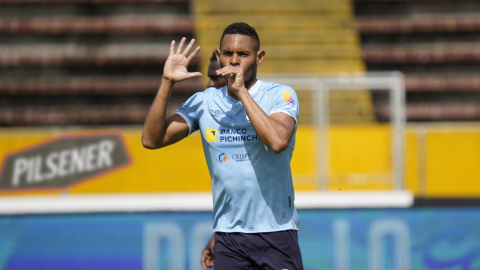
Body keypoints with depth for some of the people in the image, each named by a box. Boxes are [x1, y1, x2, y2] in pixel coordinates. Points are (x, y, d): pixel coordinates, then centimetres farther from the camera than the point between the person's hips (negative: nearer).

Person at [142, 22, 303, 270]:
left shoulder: (280, 95, -3)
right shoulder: (204, 102, 6)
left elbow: (278, 141, -23)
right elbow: (151, 139, -1)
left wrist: (241, 91, -20)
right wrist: (167, 83, -8)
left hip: (276, 231, -2)